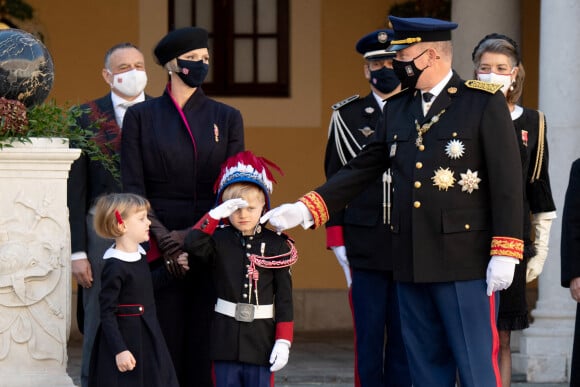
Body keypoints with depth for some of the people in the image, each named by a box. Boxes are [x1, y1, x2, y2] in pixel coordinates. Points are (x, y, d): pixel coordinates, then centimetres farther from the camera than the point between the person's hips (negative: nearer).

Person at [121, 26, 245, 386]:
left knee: (206, 344, -1)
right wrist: (165, 239, -12)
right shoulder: (141, 116, 5)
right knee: (164, 343, -2)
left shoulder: (227, 117, 9)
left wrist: (192, 235, -9)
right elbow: (133, 187, -1)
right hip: (159, 250, -1)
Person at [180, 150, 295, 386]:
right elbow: (192, 245, -20)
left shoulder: (276, 246, 0)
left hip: (261, 340, -1)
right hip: (225, 339, 1)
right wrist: (215, 215, -21)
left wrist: (283, 341, -5)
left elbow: (284, 298, 0)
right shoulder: (220, 241, 2)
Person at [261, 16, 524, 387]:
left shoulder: (485, 102, -6)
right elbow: (361, 170, 13)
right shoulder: (398, 109, 12)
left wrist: (504, 254, -14)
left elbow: (507, 182, -9)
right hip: (411, 262, 6)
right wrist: (305, 209, 2)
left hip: (465, 262, -6)